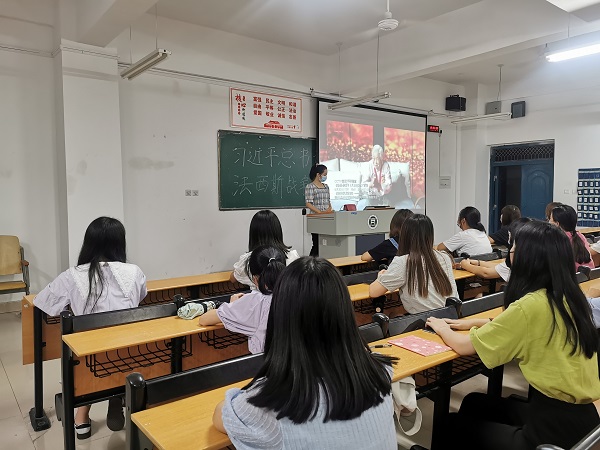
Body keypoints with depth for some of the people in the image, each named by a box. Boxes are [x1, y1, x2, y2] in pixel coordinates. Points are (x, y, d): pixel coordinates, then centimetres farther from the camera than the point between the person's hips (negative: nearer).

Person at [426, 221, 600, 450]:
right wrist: (476, 323, 16)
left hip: (556, 427, -8)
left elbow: (463, 346, -15)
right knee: (474, 403, 23)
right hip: (581, 413, 8)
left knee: (455, 425, 12)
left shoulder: (531, 305, -24)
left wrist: (442, 328, 5)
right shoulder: (569, 297, 1)